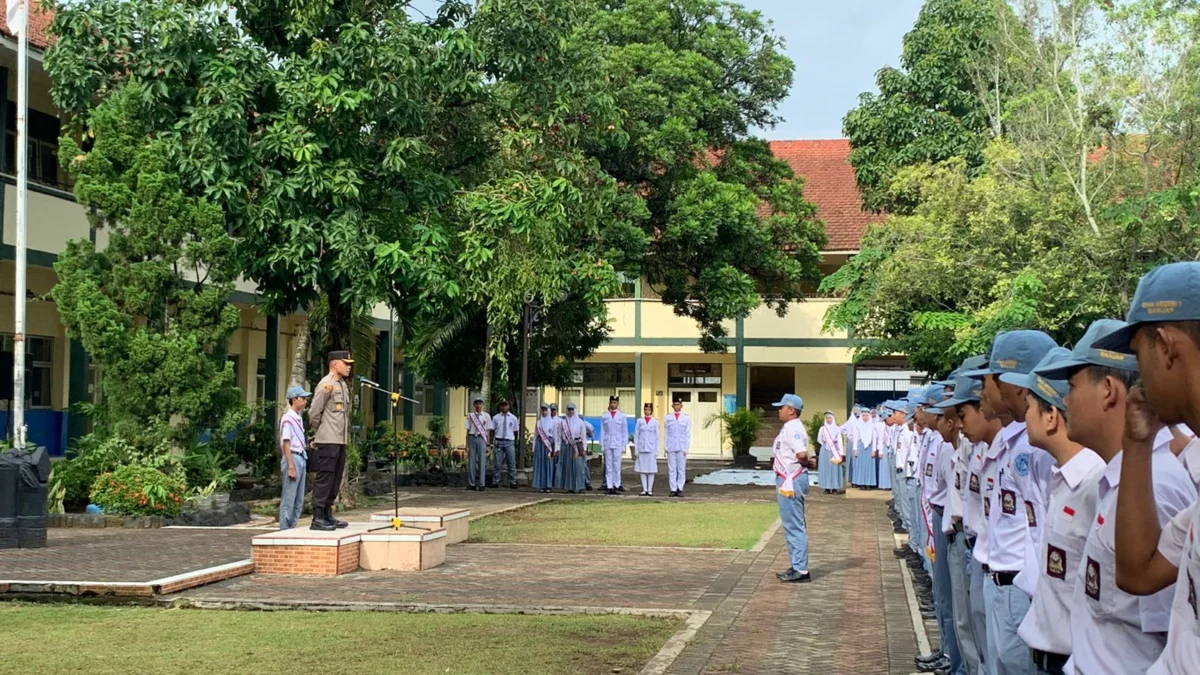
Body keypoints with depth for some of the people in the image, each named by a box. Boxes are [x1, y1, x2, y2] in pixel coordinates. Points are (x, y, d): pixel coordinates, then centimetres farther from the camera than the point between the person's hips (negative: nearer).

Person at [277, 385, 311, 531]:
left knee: (299, 501, 11)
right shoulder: (287, 419, -10)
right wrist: (291, 466, -17)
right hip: (293, 458, -9)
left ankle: (292, 529, 17)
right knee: (288, 500, -6)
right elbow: (286, 444, -14)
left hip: (302, 458, 9)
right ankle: (284, 530, -2)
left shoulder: (299, 418, 16)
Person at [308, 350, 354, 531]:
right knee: (324, 478, -9)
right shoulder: (326, 384, -11)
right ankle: (317, 518, -8)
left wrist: (346, 433, 14)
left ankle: (328, 515, 18)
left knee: (335, 479, 11)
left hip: (340, 441, 9)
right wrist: (320, 432, -1)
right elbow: (314, 413, -12)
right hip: (328, 441, -9)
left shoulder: (343, 385, 17)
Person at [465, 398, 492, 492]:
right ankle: (471, 484, 9)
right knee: (471, 461, 3)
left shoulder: (486, 416, 6)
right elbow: (468, 431, 10)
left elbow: (487, 431, 7)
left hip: (481, 438, -1)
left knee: (482, 461, -3)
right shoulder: (470, 416, 8)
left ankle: (481, 484, 0)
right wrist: (467, 445, 6)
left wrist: (488, 445, 3)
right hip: (472, 438, 1)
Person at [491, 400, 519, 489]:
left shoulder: (513, 418, 6)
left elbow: (515, 431, 9)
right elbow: (492, 430, 6)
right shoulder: (496, 418, 4)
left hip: (509, 442, 1)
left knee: (511, 463, 3)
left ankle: (512, 482, 11)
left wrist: (515, 441, 8)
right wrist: (492, 442, 1)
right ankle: (495, 482, 11)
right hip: (498, 442, 0)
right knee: (496, 463, 2)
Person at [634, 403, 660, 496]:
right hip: (641, 448, 1)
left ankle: (650, 490, 4)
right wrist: (636, 449, 0)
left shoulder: (655, 422, 4)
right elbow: (636, 435, 6)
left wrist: (656, 451, -1)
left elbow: (657, 437, 5)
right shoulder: (639, 421, 6)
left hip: (651, 448, -1)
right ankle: (644, 489, 7)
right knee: (642, 469, 2)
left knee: (651, 469, -1)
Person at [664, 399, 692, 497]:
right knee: (671, 469, -1)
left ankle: (680, 489, 2)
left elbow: (688, 434, 4)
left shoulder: (686, 418, 5)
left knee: (681, 469, -1)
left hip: (682, 447, -1)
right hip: (671, 447, 1)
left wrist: (686, 448, -3)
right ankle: (673, 489, 1)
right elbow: (666, 433, 9)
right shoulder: (668, 418, 9)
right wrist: (666, 447, 3)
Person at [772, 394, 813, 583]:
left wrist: (804, 464, -11)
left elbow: (801, 454, -31)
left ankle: (801, 571, -3)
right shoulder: (790, 428, 15)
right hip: (788, 480, 11)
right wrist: (780, 485, 20)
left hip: (791, 481, -11)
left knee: (794, 526, -6)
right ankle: (797, 567, 22)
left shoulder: (793, 429, -17)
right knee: (793, 526, 15)